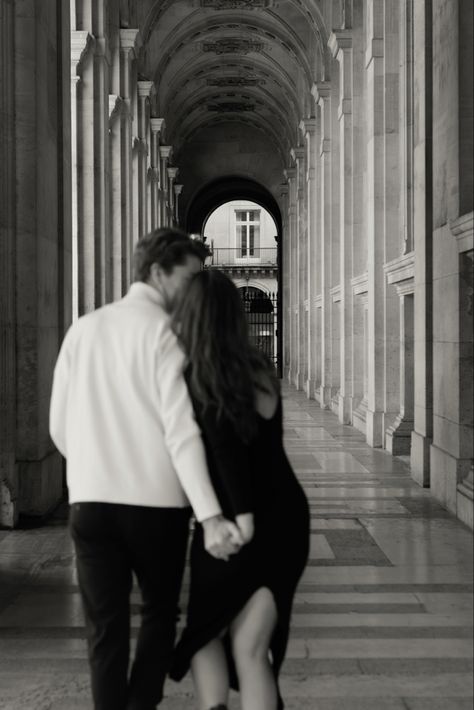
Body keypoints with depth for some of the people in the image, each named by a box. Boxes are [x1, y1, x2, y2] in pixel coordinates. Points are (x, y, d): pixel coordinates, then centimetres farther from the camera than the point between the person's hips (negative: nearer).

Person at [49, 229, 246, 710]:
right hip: (155, 502, -3)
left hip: (88, 500, 4)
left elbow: (59, 424, 12)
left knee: (105, 625, 9)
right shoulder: (165, 331, -6)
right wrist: (210, 515, -19)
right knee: (159, 613, 16)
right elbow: (181, 430, -16)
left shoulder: (82, 329, 10)